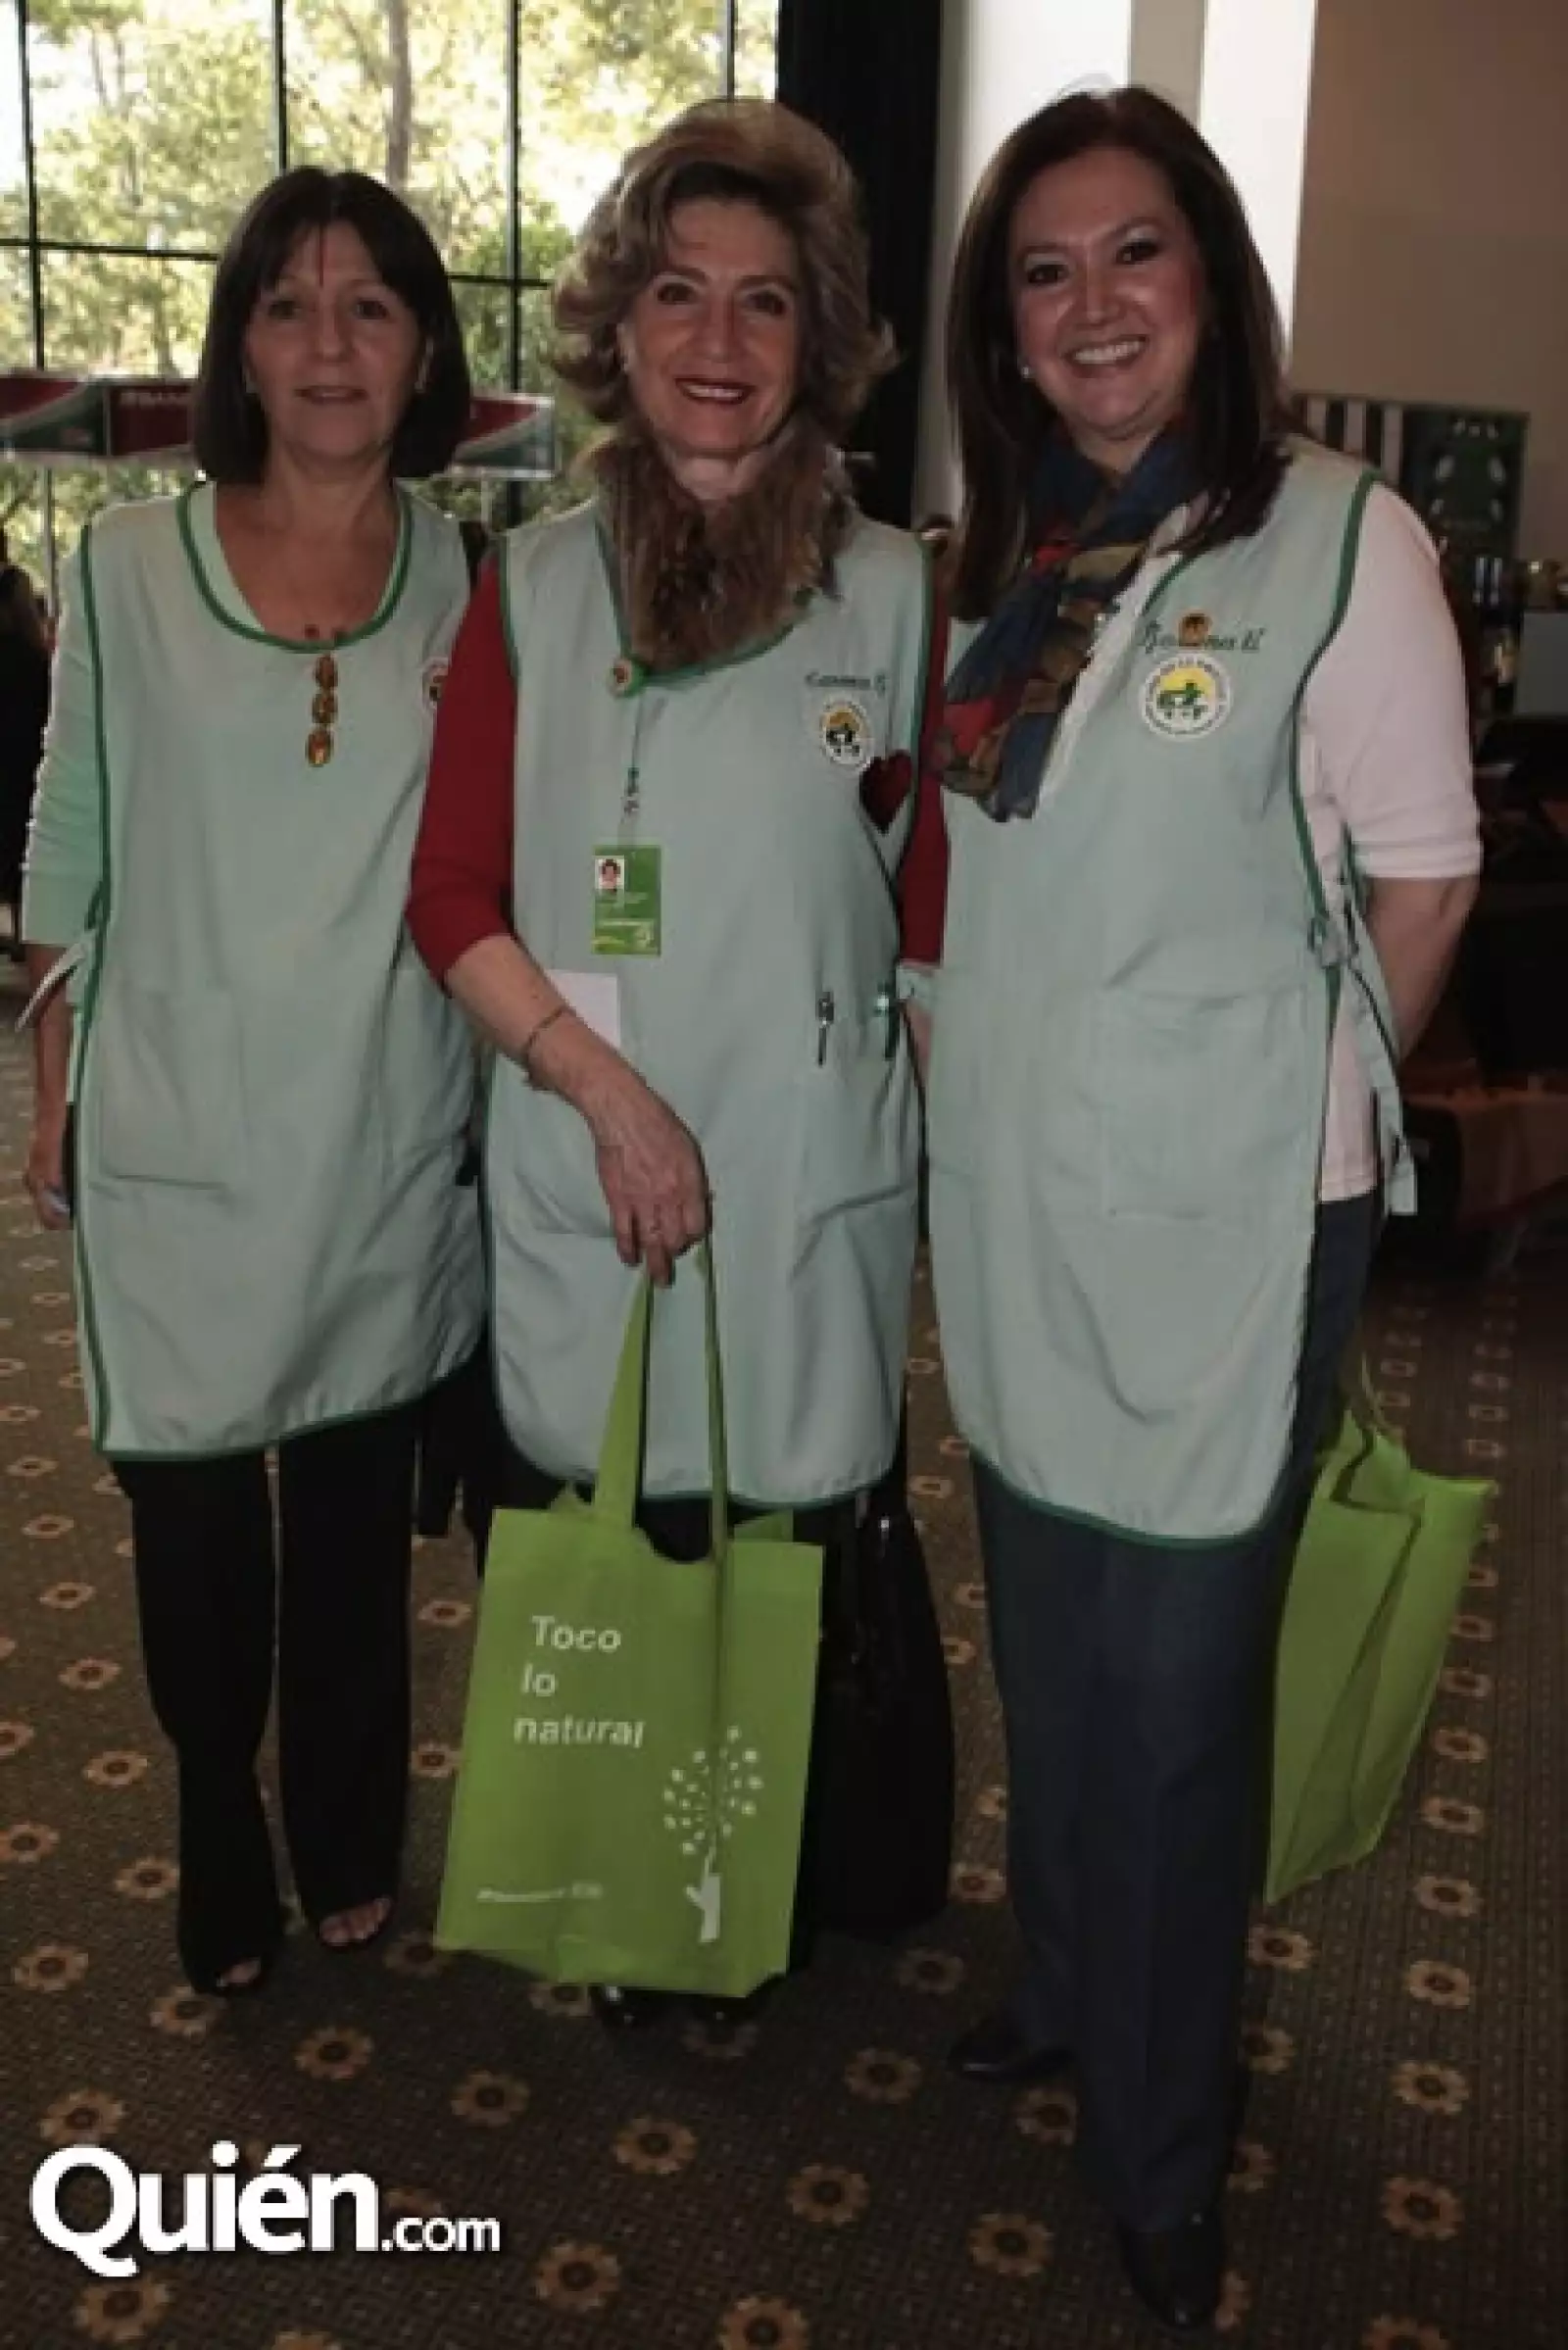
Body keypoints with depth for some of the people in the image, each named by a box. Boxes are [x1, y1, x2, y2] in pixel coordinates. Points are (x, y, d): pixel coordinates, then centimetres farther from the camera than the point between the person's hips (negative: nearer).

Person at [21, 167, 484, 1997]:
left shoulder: (472, 585, 2)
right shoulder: (127, 565, -2)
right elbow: (71, 851, 4)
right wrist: (52, 1101, 4)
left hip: (392, 1135, 1)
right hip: (180, 1138, -1)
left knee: (358, 1503, 14)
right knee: (191, 1510, 8)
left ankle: (345, 1843, 35)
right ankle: (221, 1862, 31)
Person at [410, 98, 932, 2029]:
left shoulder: (897, 596, 1)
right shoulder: (531, 590, 4)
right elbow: (454, 897, 1)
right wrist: (606, 1087, -11)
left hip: (812, 1172, -1)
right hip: (577, 1173, 1)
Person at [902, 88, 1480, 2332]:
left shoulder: (1341, 534, -9)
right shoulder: (1003, 560, 8)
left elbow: (1420, 879, -6)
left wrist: (1286, 1107, -1)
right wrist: (993, 1076, 8)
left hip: (1217, 1218, -5)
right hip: (1013, 1196, 6)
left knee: (1173, 1679, 5)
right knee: (1049, 1639, 19)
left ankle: (1161, 2157, 26)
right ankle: (1069, 1994, 43)